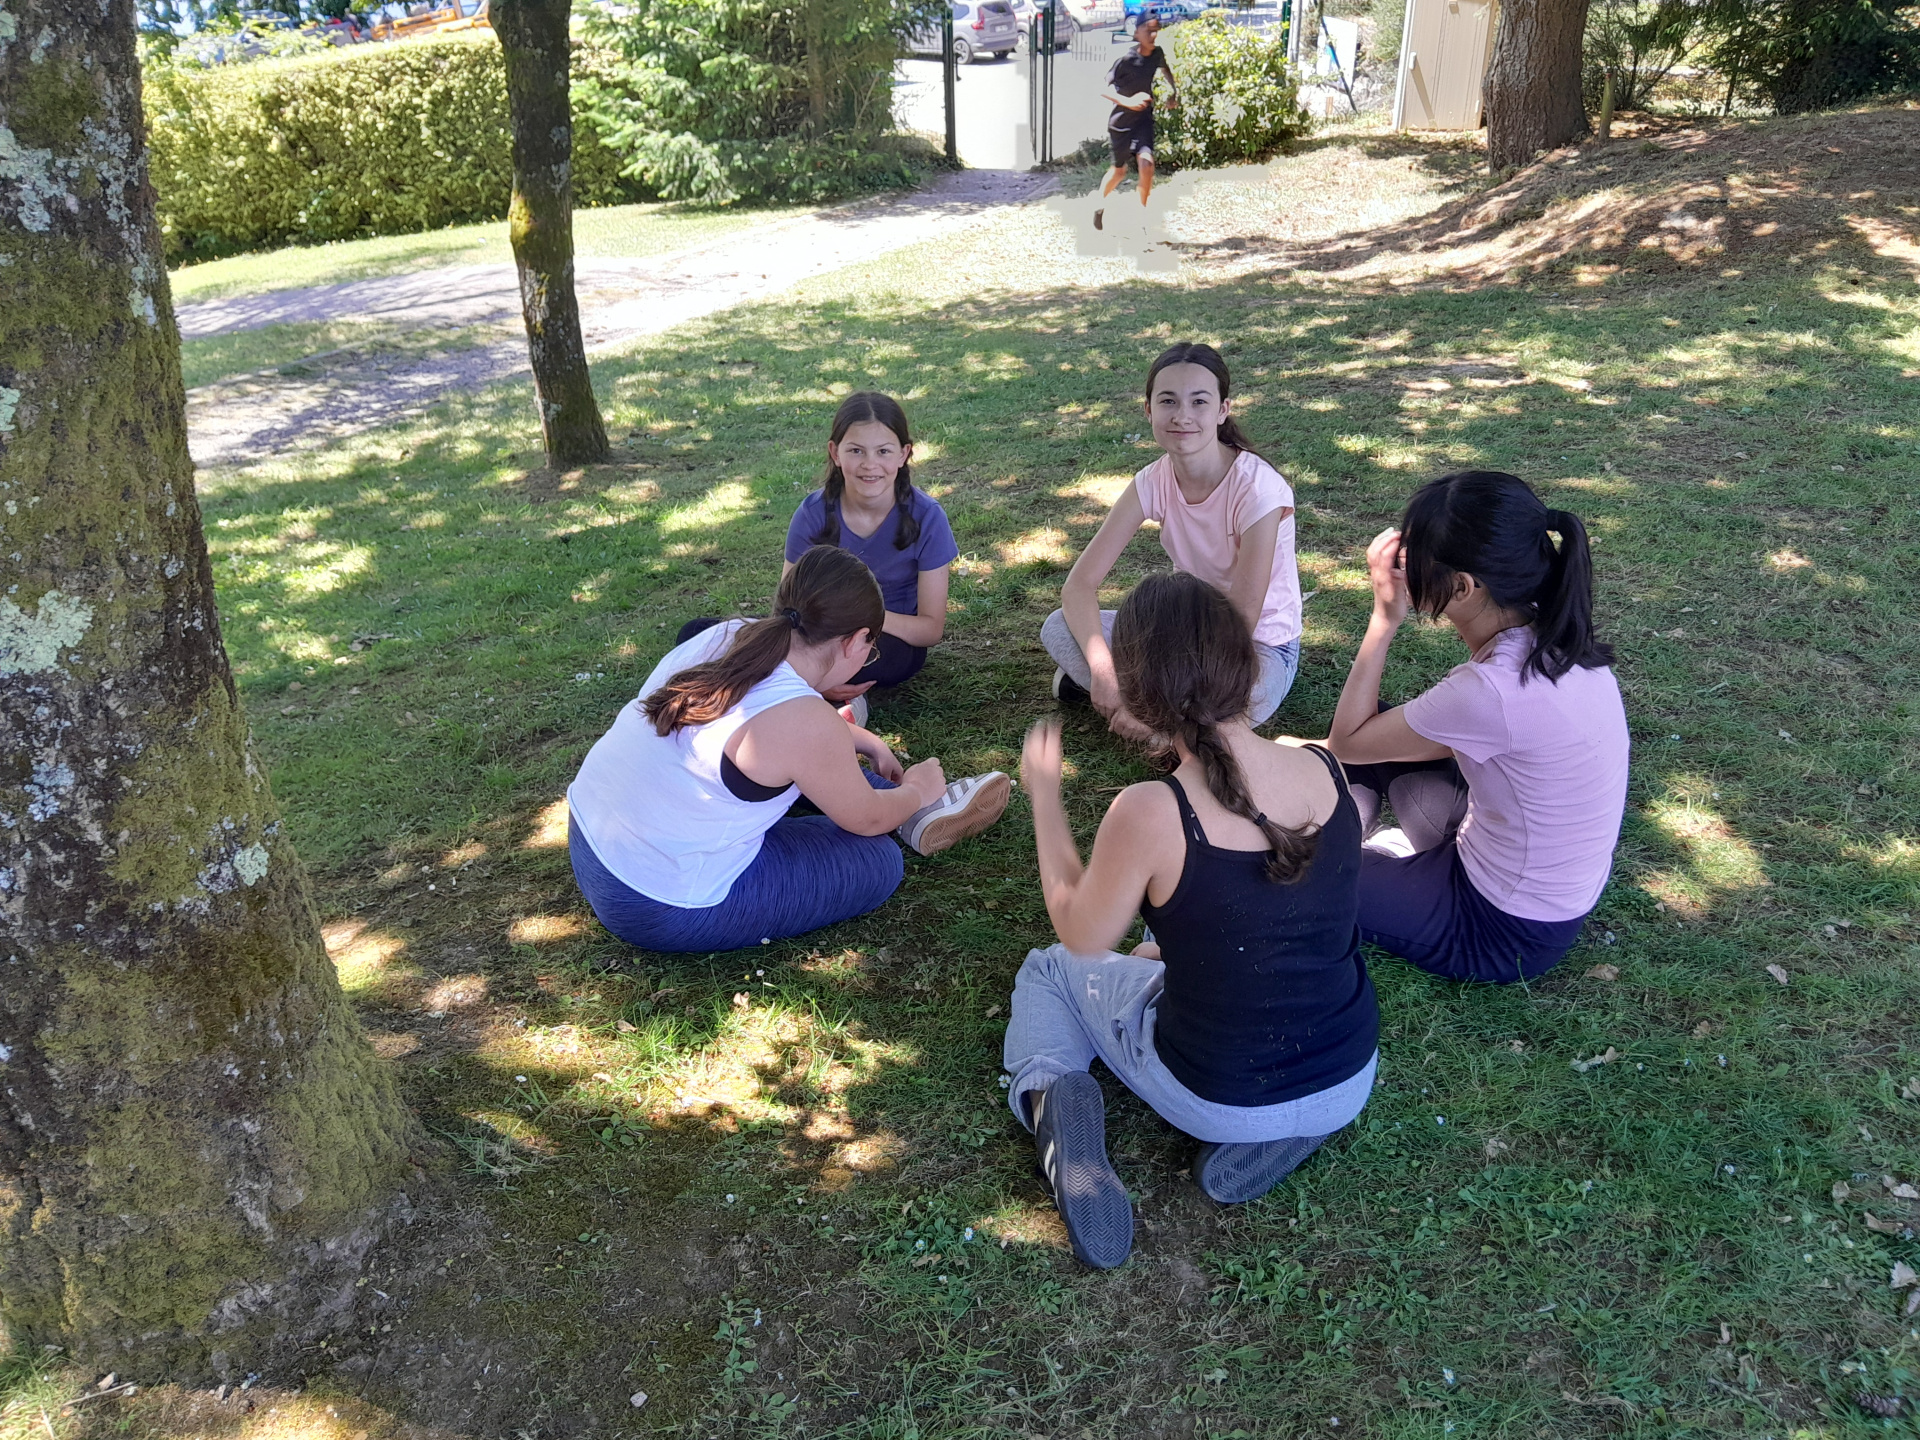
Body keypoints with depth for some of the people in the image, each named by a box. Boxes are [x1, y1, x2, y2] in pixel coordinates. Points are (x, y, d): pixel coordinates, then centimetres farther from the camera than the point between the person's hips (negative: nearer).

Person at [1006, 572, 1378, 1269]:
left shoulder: (1151, 812, -28)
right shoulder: (1325, 769, -13)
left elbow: (1080, 935, -8)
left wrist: (1044, 792, 1)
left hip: (1216, 1100, -3)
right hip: (1351, 1082, 4)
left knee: (1049, 970, 23)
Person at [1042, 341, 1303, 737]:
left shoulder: (1257, 489, -25)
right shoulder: (1153, 483, -10)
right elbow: (1080, 584, -14)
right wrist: (1102, 667, -32)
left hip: (1260, 648, -4)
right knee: (1058, 628, -15)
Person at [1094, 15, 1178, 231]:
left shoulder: (1157, 53, -5)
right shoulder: (1126, 59, -21)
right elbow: (1104, 89, -20)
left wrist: (1174, 89, 9)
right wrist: (1128, 101, -34)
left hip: (1144, 119, 3)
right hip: (1120, 121, -3)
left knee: (1146, 162, -21)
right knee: (1119, 171, 13)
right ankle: (1100, 204, 42)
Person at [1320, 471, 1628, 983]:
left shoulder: (1491, 692, -36)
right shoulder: (1548, 632, -11)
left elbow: (1346, 742, -19)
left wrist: (1384, 620, -19)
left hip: (1506, 931, -8)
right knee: (1378, 726, 13)